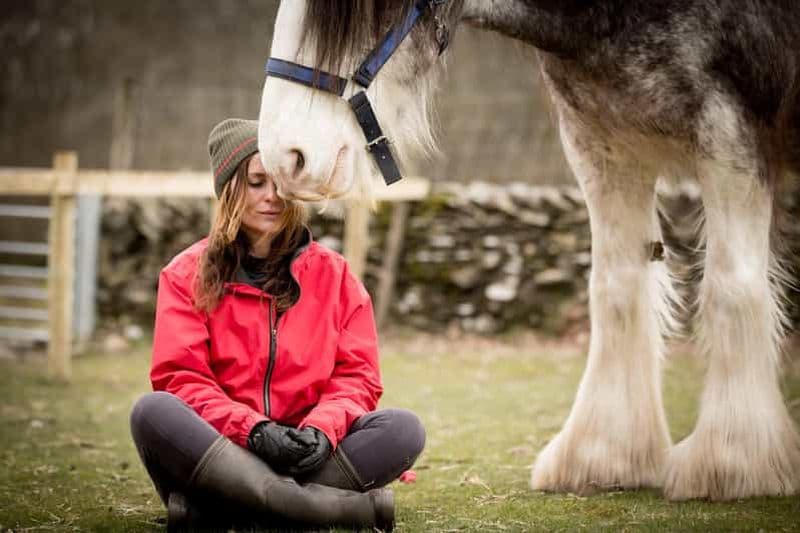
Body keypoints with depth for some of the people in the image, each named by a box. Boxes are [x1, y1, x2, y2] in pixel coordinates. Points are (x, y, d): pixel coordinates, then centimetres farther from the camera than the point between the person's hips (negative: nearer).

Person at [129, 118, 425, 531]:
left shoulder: (333, 273, 11)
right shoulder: (187, 274, 6)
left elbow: (357, 374, 5)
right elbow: (180, 376, -4)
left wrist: (322, 430, -17)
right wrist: (252, 431, -20)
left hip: (306, 451, 2)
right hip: (219, 446, -1)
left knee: (403, 429, -25)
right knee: (152, 412, -33)